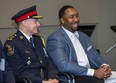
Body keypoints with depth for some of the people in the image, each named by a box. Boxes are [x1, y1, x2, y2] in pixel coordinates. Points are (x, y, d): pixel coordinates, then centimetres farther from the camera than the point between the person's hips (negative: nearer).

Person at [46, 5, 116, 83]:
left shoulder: (83, 36, 19)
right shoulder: (55, 39, -6)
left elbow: (96, 56, 19)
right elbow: (64, 65, -18)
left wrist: (105, 66, -6)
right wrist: (94, 72, -22)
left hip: (91, 75, 8)